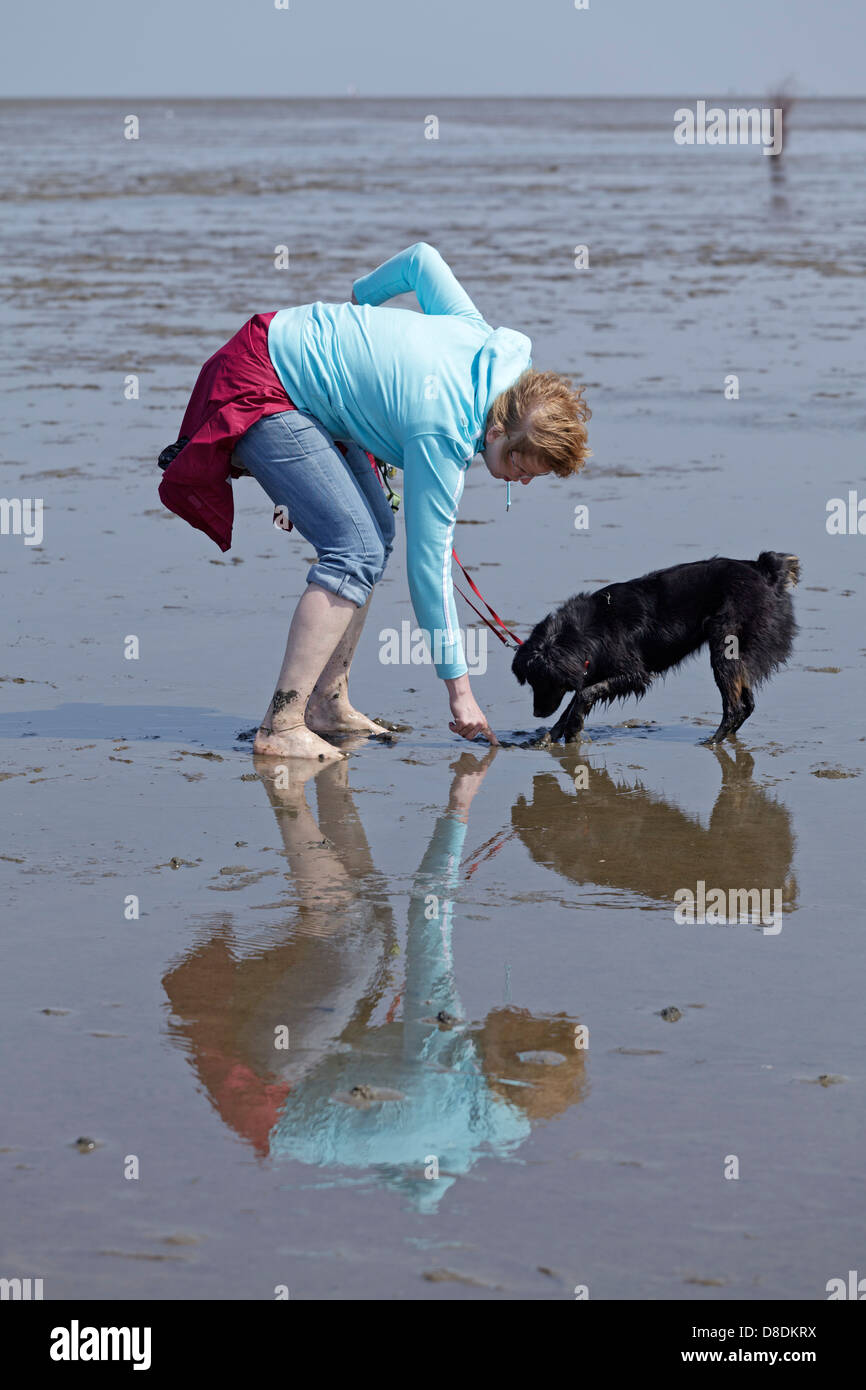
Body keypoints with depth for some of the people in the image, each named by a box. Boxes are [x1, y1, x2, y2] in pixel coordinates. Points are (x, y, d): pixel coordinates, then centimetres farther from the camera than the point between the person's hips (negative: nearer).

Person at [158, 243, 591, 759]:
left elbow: (422, 259, 9)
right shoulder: (443, 434, -26)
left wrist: (363, 295, 27)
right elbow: (429, 563, -20)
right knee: (357, 550, -20)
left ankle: (328, 703, 13)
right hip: (258, 391, -10)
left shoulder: (493, 346, -5)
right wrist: (459, 686, -14)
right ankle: (281, 726, -20)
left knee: (376, 532, 10)